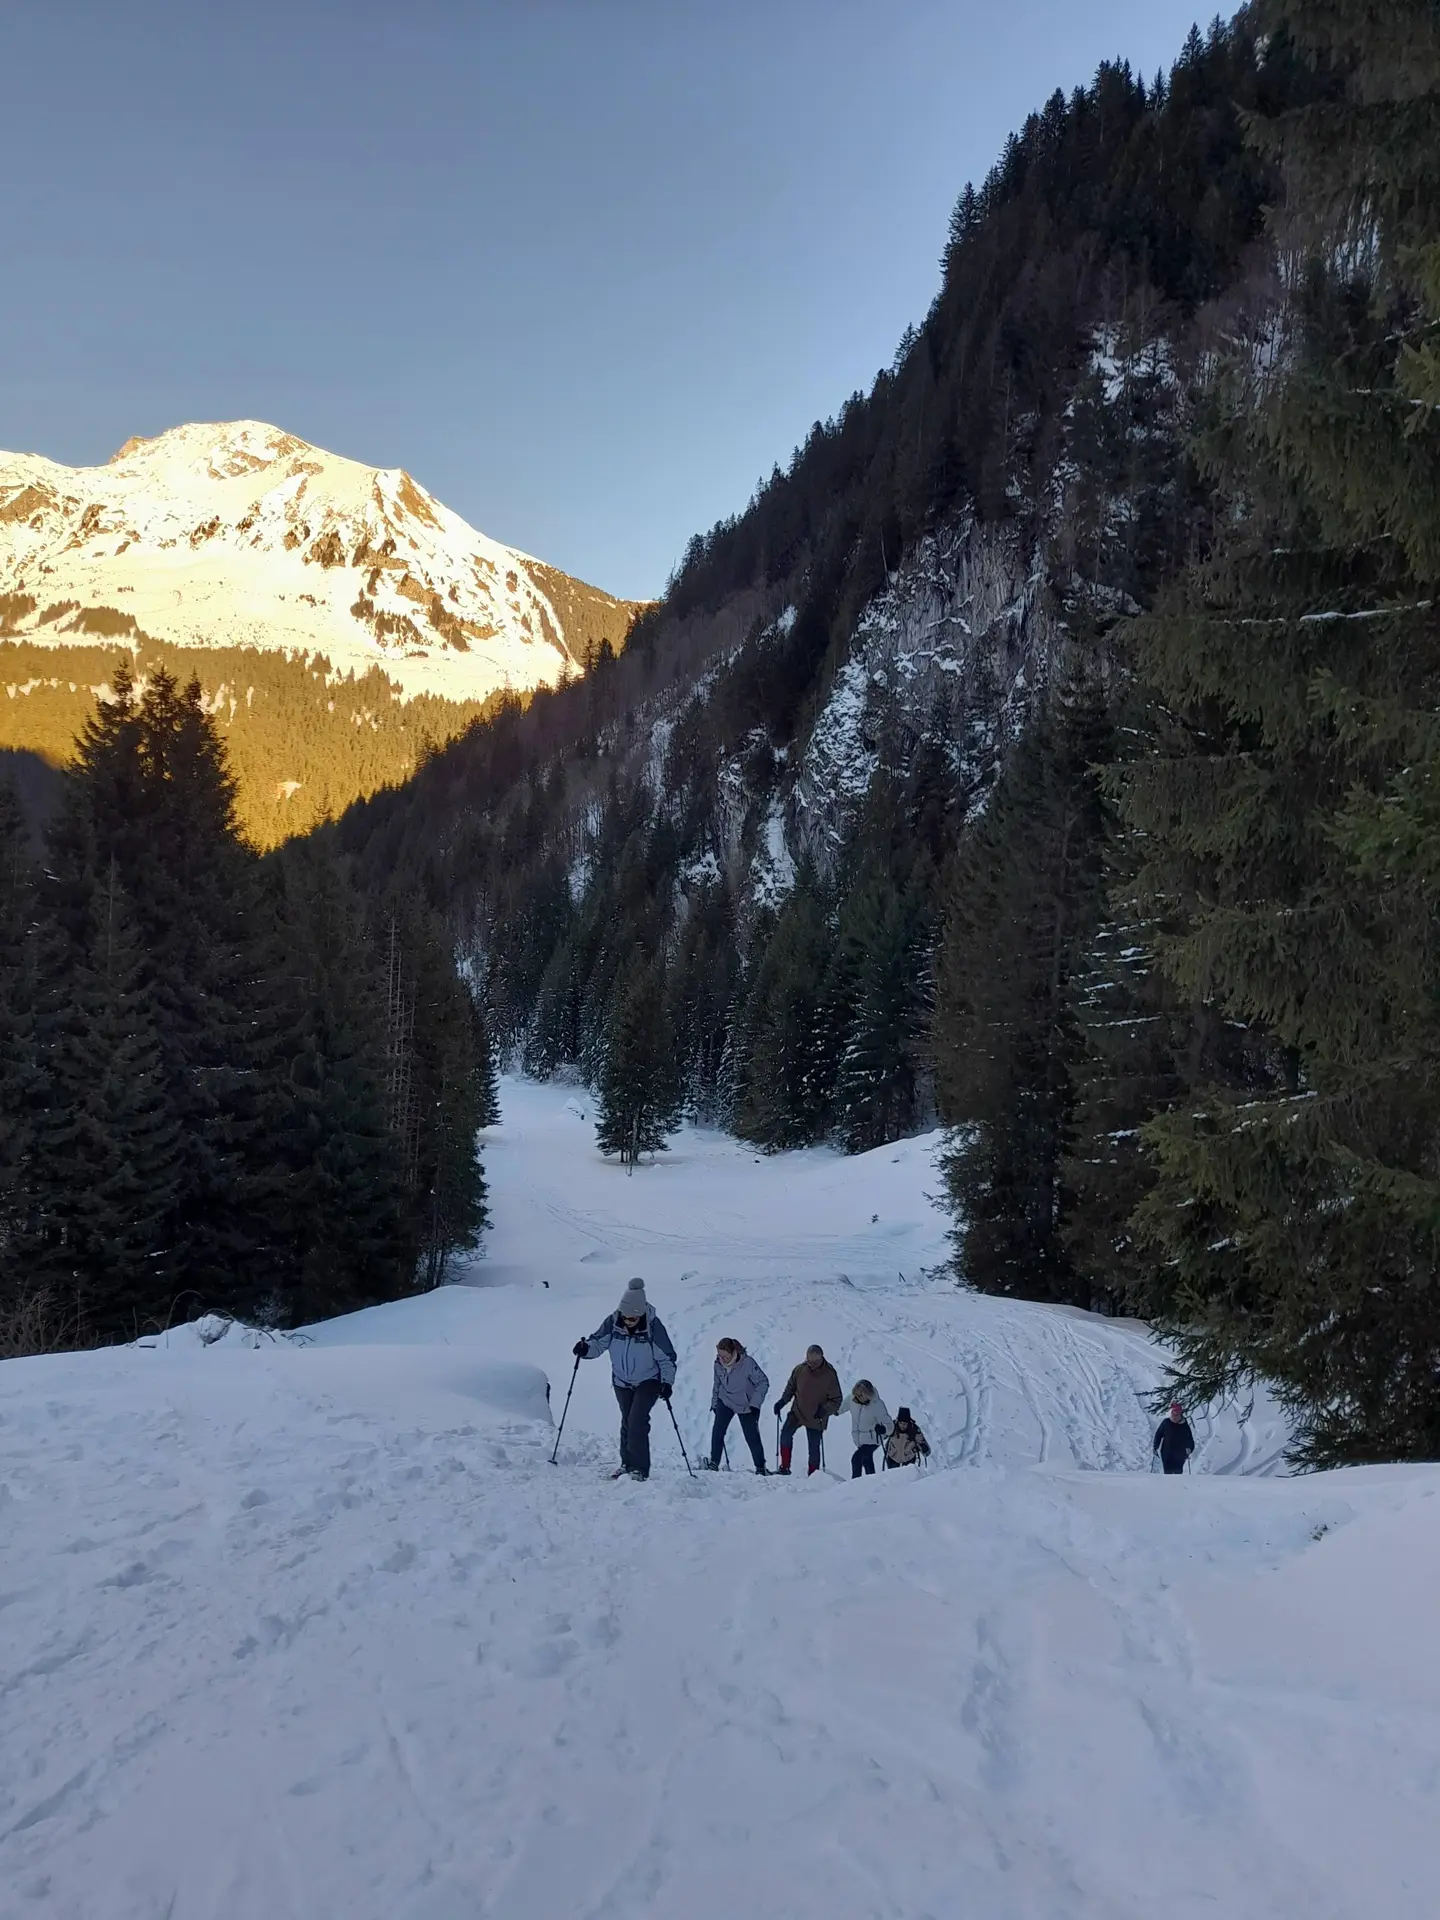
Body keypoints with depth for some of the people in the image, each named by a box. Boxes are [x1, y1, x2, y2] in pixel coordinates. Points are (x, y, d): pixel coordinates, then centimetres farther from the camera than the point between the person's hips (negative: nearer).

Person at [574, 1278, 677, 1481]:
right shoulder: (612, 1322, -18)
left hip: (648, 1381, -4)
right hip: (622, 1382, 4)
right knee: (627, 1422, 14)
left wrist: (667, 1382, -23)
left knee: (637, 1421, -16)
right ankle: (627, 1464, 27)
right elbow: (598, 1342, -7)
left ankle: (639, 1469, -9)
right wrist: (586, 1349, -28)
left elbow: (667, 1357, -15)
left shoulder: (653, 1326, -24)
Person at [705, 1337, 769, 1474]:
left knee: (752, 1436, 3)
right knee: (717, 1431, -15)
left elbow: (763, 1383, -18)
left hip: (746, 1405, -3)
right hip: (725, 1401, 3)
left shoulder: (748, 1363, -26)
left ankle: (761, 1466, 19)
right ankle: (714, 1462, -8)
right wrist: (714, 1403, 9)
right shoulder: (718, 1364, -12)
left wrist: (755, 1403, -22)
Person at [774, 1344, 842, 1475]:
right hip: (797, 1412, 2)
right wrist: (782, 1401, -3)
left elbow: (836, 1400, -9)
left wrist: (824, 1410, -25)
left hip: (816, 1418, -2)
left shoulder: (830, 1375, -14)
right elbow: (791, 1386, 11)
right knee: (786, 1433, -15)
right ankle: (785, 1467, -4)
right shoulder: (800, 1369, -7)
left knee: (814, 1447, 2)